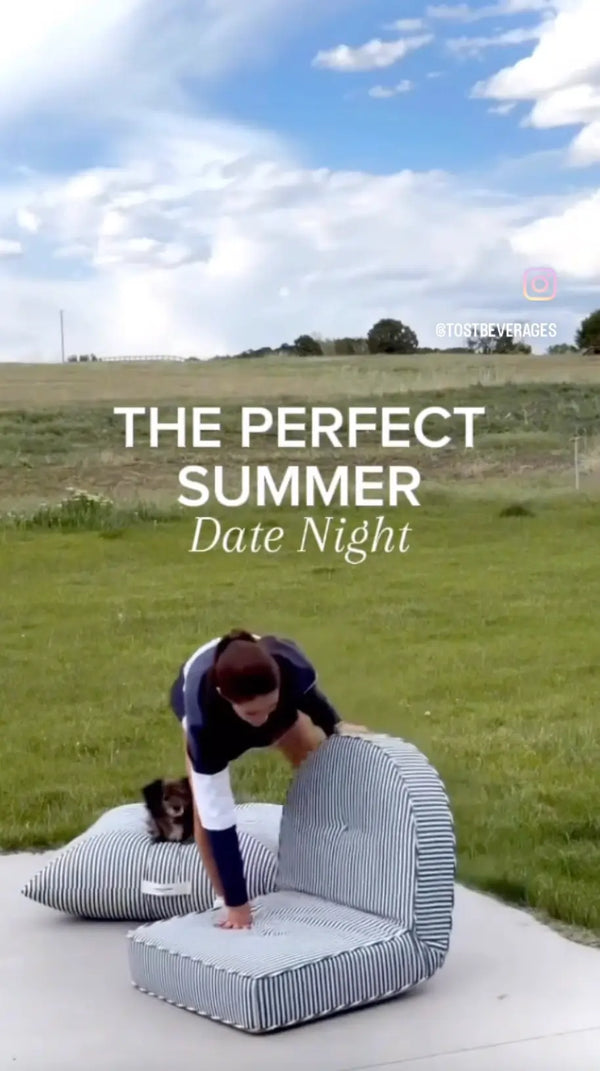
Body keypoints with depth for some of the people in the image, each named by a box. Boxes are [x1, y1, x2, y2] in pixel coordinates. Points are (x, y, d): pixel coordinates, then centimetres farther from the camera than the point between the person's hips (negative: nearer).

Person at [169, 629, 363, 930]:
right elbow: (217, 815, -43)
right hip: (201, 702, -3)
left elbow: (308, 691, -12)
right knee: (205, 811, -17)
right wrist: (236, 902, -40)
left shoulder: (291, 665, -45)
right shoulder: (204, 714, -50)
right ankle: (223, 901, 6)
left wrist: (334, 725, -23)